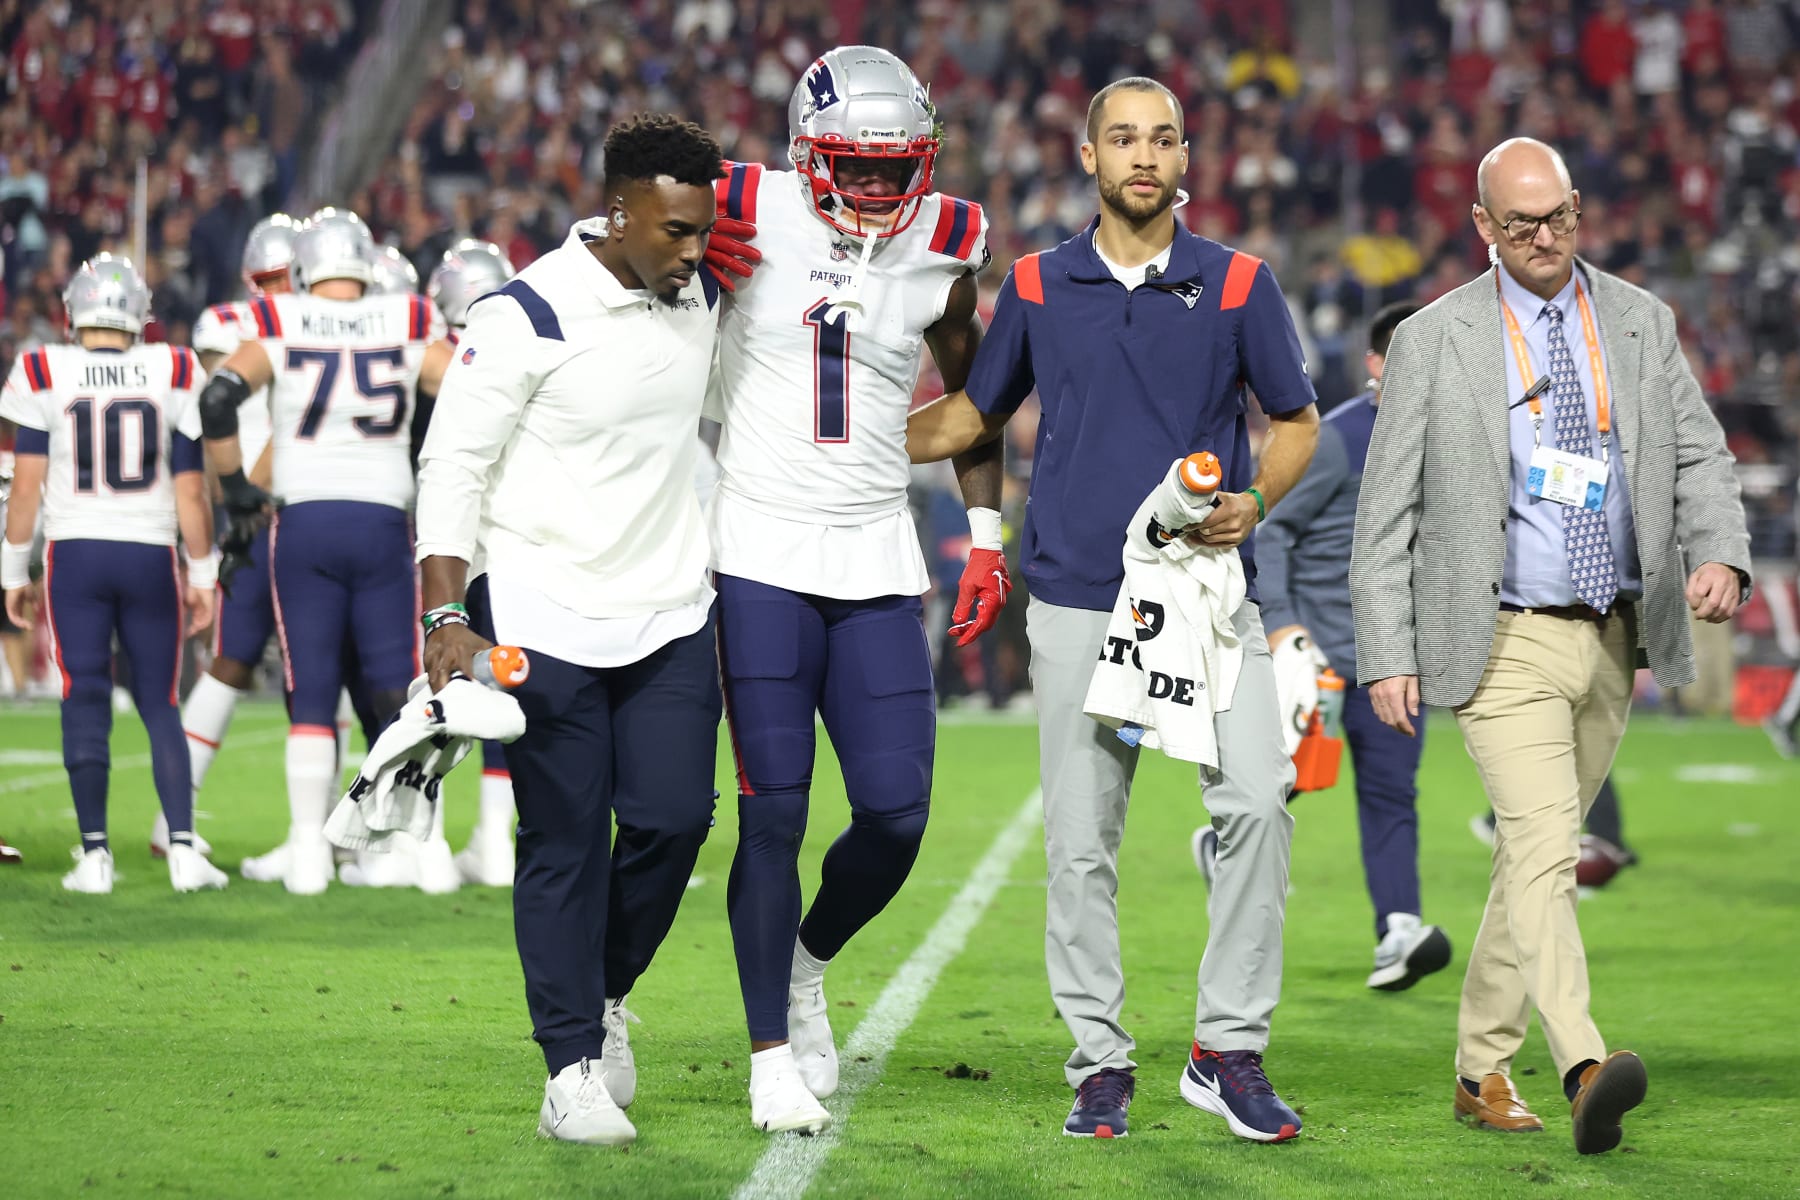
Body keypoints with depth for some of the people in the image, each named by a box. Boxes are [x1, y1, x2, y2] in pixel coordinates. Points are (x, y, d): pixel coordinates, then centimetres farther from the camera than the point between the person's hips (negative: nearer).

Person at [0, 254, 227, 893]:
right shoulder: (172, 376, 1)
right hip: (151, 554, 1)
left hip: (75, 553, -1)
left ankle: (94, 853, -3)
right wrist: (202, 576, 11)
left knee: (85, 703, 2)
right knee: (159, 704, 8)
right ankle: (182, 846, -2)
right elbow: (191, 491, 2)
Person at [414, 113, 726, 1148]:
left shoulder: (701, 301, 5)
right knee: (567, 842, -2)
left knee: (674, 818, -2)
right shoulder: (529, 317, -14)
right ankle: (574, 1069, 5)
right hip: (544, 622, -5)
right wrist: (448, 616, -17)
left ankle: (606, 994, 23)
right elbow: (452, 468, -11)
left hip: (668, 615, 5)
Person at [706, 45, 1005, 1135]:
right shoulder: (747, 219, -6)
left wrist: (989, 537, 13)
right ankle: (773, 1053, 7)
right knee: (775, 810, -5)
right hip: (761, 562, -3)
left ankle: (808, 964, 28)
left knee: (898, 813, -2)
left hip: (878, 566, 3)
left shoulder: (943, 250, 3)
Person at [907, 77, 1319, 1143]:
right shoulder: (1037, 287, 7)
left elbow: (1296, 420, 10)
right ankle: (1101, 1064, 11)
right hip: (1080, 600, 1)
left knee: (1259, 800, -14)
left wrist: (1255, 500, -8)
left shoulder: (1238, 284, 3)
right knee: (1081, 842, 1)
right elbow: (975, 414, 20)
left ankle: (1230, 1049, -4)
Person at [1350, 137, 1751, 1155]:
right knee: (1543, 846, -19)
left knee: (1539, 854, 12)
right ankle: (1587, 1069, -32)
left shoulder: (1641, 323, 8)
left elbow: (1699, 456, 8)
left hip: (1614, 642, 4)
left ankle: (1483, 1070, 23)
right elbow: (1386, 512, -1)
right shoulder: (1433, 343, -2)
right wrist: (1387, 653, -7)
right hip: (1505, 641, -4)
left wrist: (1720, 554, -13)